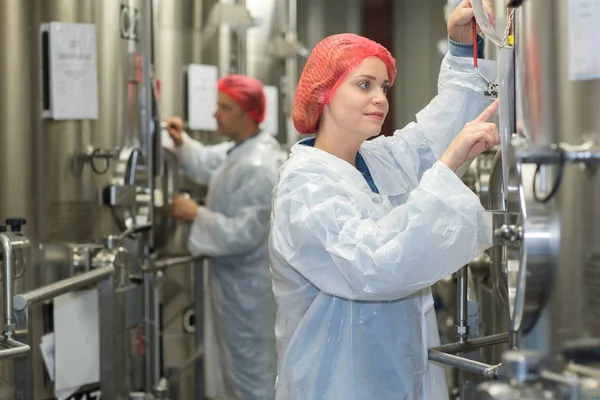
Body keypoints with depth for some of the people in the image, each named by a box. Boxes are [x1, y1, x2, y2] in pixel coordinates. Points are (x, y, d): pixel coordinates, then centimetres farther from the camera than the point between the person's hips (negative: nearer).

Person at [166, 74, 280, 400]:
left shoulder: (257, 167, -26)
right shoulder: (240, 150, 6)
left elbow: (244, 233, -30)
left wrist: (196, 215, -26)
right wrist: (181, 142, 0)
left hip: (246, 285, -10)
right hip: (236, 281, 10)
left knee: (251, 369, 2)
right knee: (240, 364, 23)